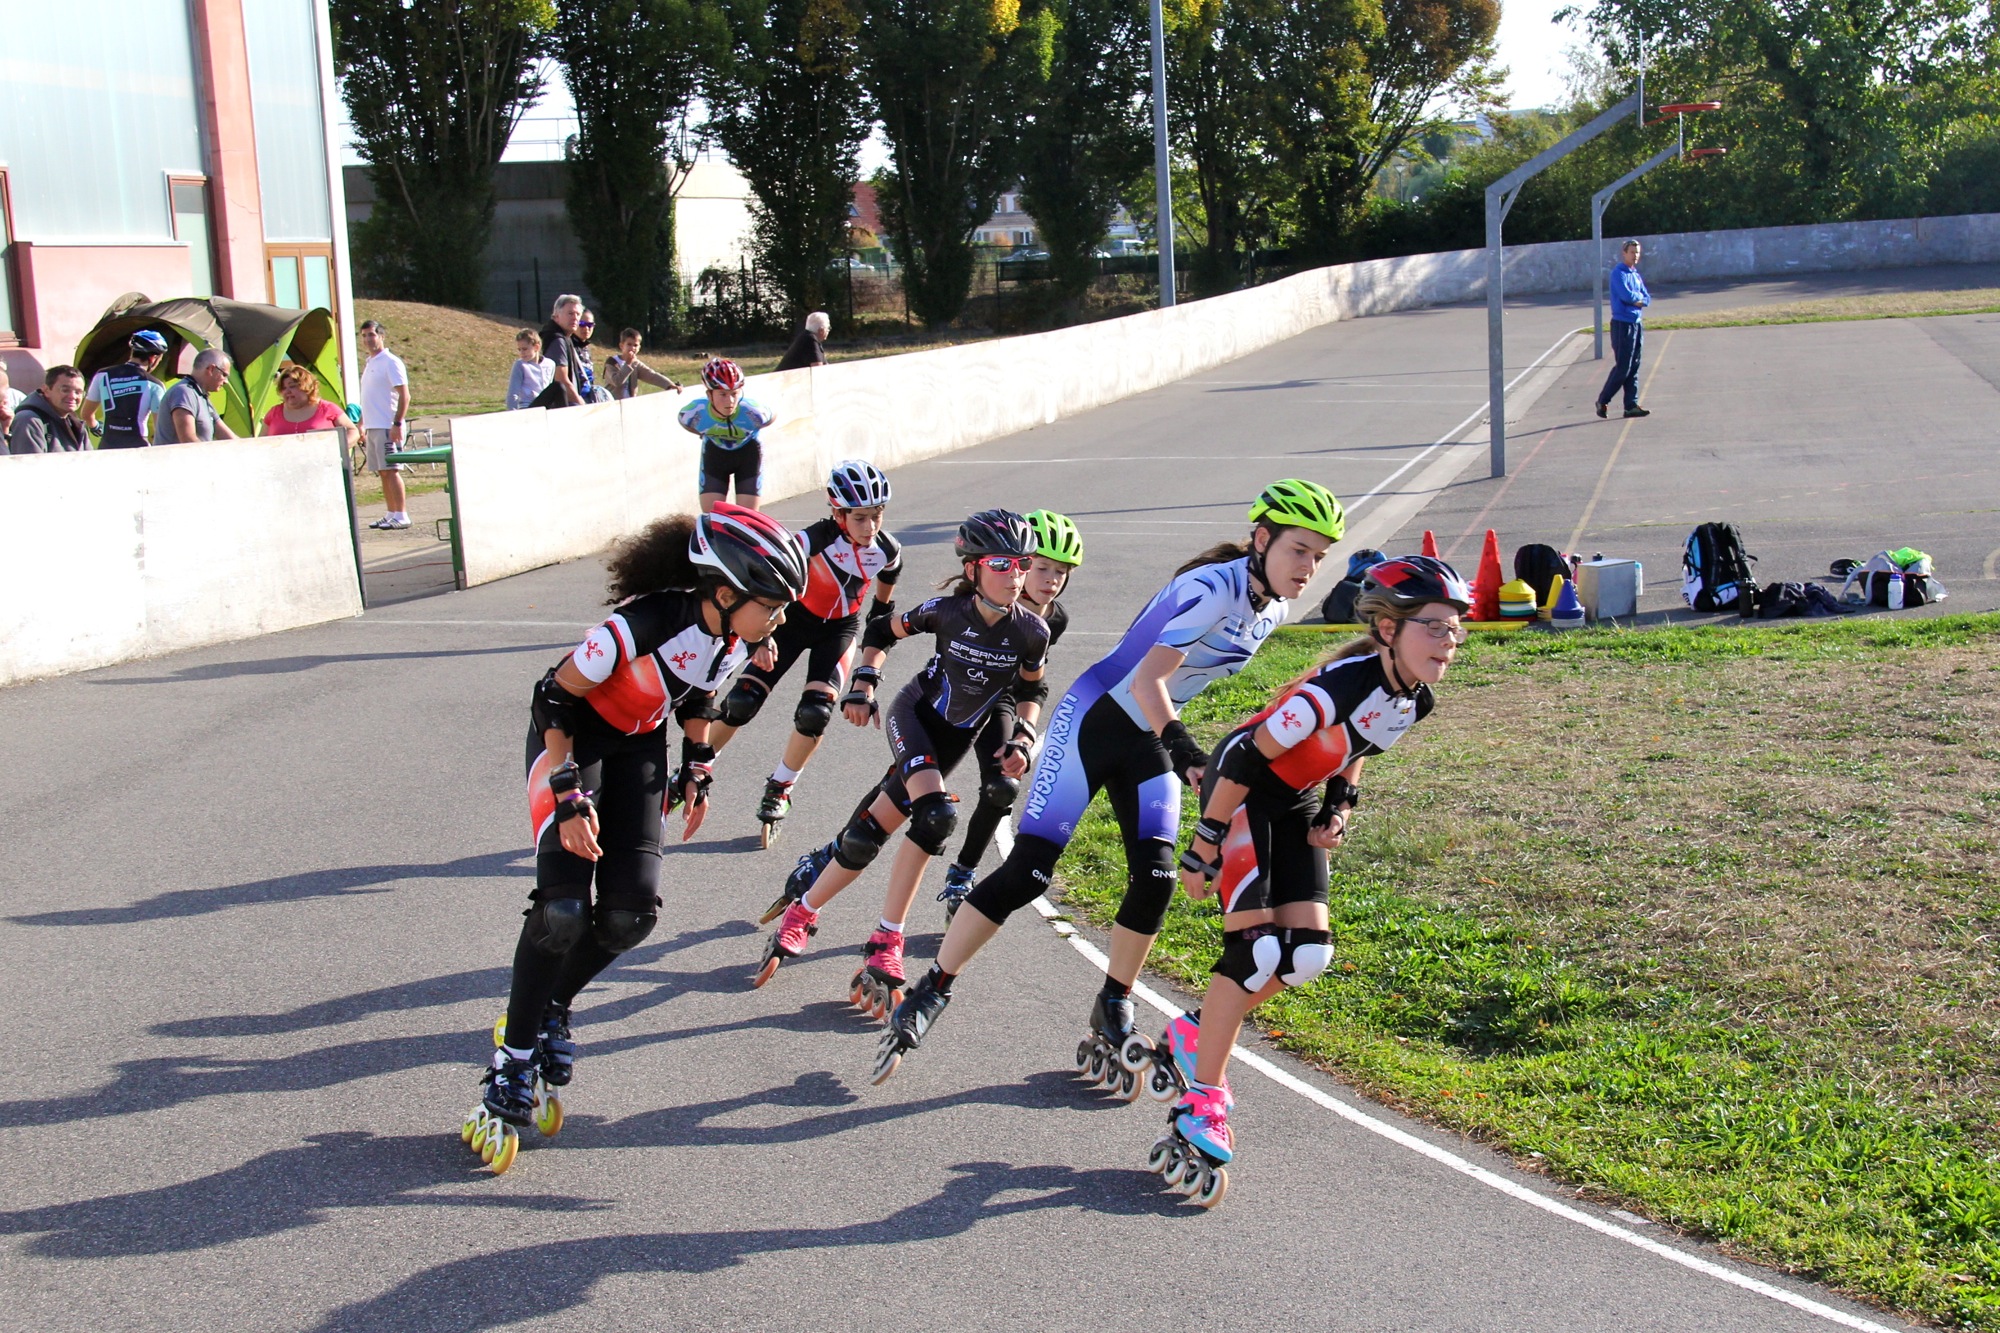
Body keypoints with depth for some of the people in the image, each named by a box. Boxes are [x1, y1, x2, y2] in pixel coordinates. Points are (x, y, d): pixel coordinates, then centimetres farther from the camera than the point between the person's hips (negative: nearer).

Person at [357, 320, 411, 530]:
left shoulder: (390, 362, -8)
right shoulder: (368, 363, 18)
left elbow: (404, 396, -13)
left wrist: (397, 423, -19)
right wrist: (362, 424, 22)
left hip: (387, 426, -8)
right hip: (372, 427, 8)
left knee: (391, 470, -9)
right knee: (382, 472, 9)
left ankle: (401, 516, -8)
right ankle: (390, 514, 14)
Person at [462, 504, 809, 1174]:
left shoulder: (737, 637, -13)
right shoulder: (645, 622, -34)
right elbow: (555, 697, -23)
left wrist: (697, 770, 6)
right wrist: (569, 797, -26)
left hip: (638, 746, 6)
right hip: (572, 735, -6)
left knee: (632, 910, -8)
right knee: (563, 909, -18)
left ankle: (550, 1012, 18)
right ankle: (512, 1065, -3)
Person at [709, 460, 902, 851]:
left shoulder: (888, 551, -15)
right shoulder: (815, 539, -28)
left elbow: (884, 597, 6)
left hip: (841, 628, 2)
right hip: (796, 618, -2)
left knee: (815, 713, -17)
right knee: (741, 702, -8)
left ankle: (778, 790, 8)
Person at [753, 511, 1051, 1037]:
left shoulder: (1032, 631, -17)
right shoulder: (947, 611, -20)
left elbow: (1031, 691, 3)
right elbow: (880, 631, -3)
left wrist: (1023, 742, -10)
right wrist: (862, 687, -12)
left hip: (957, 737, 3)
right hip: (914, 715, -3)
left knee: (868, 833, -3)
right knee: (935, 814, -27)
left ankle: (801, 910, 18)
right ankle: (886, 944, -12)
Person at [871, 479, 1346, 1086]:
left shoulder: (1271, 610, 3)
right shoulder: (1213, 589, -23)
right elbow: (1148, 679, -31)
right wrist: (1183, 749, -42)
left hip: (1149, 741, 8)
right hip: (1094, 720, -7)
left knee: (1155, 880, -5)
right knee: (1027, 871, -12)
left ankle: (1113, 1013, 15)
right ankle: (929, 994, 0)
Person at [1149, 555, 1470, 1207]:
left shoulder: (1414, 699, -7)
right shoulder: (1342, 684, -32)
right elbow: (1247, 760, -27)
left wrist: (1340, 805, 1)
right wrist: (1202, 848, -21)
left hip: (1294, 804, 8)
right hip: (1240, 793, -8)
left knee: (1306, 955, -3)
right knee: (1256, 948, -17)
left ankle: (1195, 1035, 19)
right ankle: (1201, 1105, -9)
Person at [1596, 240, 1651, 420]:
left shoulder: (1636, 275, 16)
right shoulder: (1619, 273, -9)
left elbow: (1647, 298, 11)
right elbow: (1626, 295, -21)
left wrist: (1637, 300, -9)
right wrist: (1639, 297, -3)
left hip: (1637, 323, 8)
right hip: (1622, 324, -8)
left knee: (1634, 368, 6)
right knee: (1622, 368, -8)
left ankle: (1631, 406, 8)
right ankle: (1602, 400, 5)